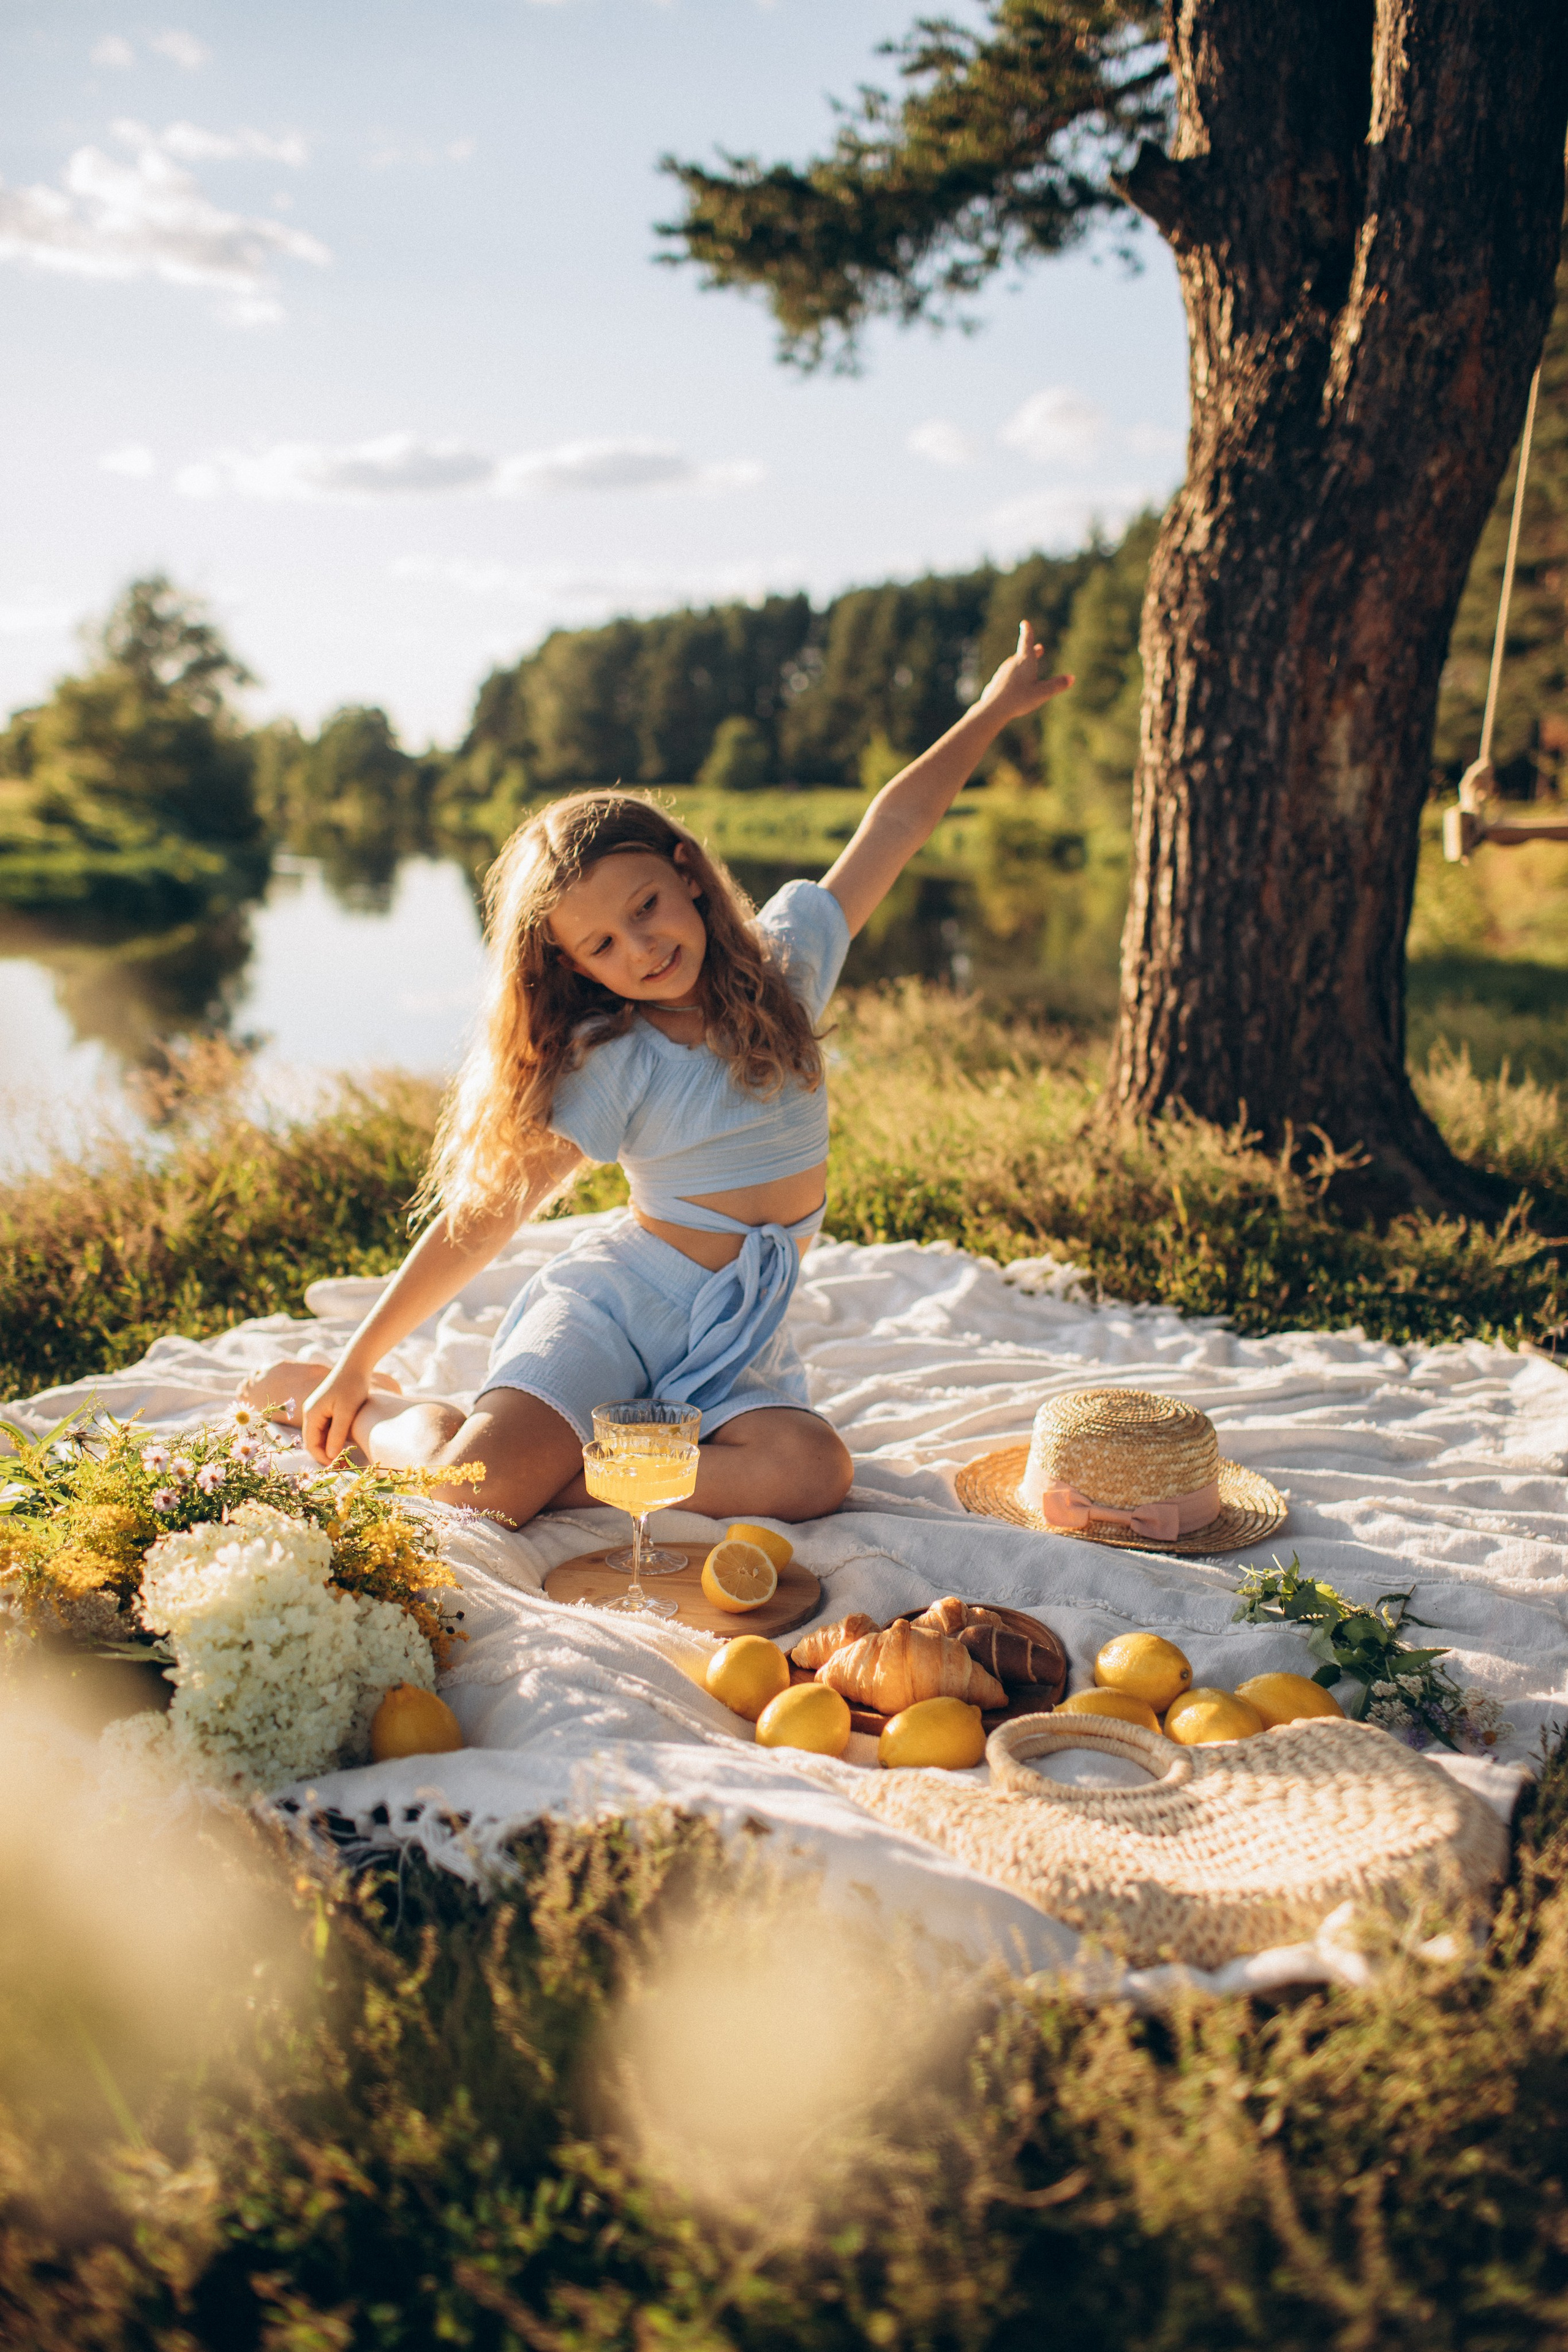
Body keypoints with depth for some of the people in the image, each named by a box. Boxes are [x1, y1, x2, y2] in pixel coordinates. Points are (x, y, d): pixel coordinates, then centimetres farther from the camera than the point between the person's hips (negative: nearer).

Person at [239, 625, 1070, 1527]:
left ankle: (568, 1478, -15)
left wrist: (993, 711, 14)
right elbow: (483, 1216, -7)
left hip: (739, 1351, 4)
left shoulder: (785, 958, 3)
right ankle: (370, 1404, 7)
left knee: (813, 1472, -28)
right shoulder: (608, 1066, -9)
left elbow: (894, 826, 11)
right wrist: (357, 1362, -6)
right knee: (474, 1484, -26)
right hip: (614, 1302, -4)